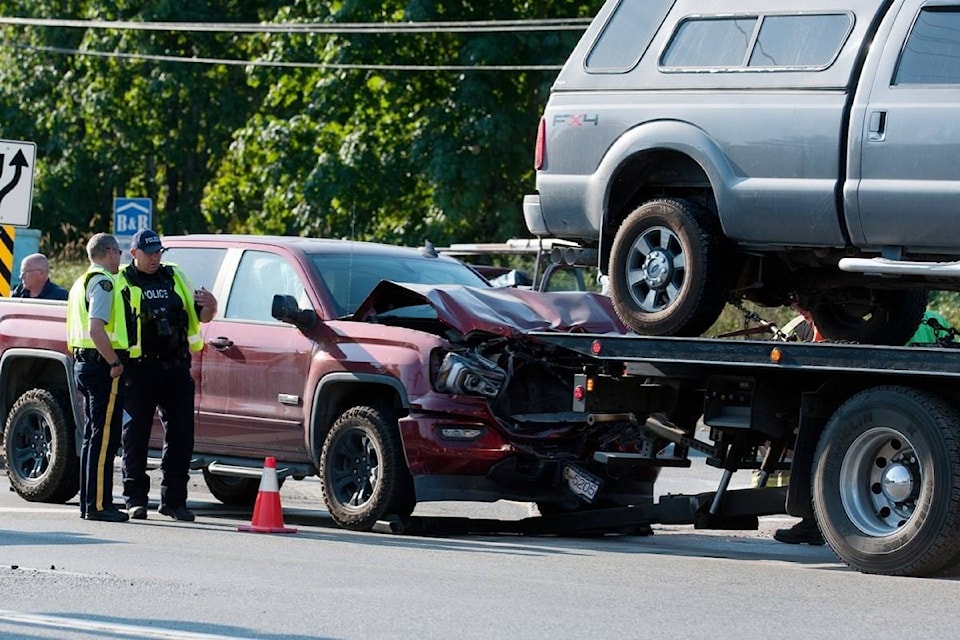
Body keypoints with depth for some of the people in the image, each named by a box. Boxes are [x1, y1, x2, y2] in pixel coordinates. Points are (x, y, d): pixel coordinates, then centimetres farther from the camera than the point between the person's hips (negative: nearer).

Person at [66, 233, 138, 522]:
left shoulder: (82, 282, 19)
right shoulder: (103, 282, -12)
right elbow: (96, 328, -24)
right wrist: (115, 363, -19)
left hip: (83, 364, 10)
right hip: (102, 365, -10)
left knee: (93, 437, 14)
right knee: (104, 437, -9)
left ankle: (89, 503, 17)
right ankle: (98, 505, -11)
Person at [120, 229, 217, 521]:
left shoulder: (175, 277, 18)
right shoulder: (121, 281, 4)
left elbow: (199, 316, 22)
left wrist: (209, 306, -1)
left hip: (176, 367, 4)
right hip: (140, 368, -4)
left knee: (181, 433, 2)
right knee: (136, 434, -2)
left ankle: (174, 499, 8)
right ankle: (135, 498, 4)